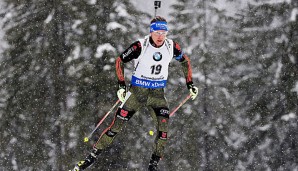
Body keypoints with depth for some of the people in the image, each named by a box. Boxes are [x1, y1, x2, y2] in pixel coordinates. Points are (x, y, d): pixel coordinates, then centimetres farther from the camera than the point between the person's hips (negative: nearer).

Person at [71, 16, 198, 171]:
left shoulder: (171, 46, -7)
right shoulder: (140, 46, -17)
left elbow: (185, 61, 13)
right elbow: (119, 61, -5)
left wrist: (190, 84, 11)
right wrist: (121, 85, -10)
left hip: (157, 93, 3)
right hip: (137, 91, -3)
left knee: (163, 129, -13)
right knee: (116, 125, -5)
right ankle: (92, 156, 5)